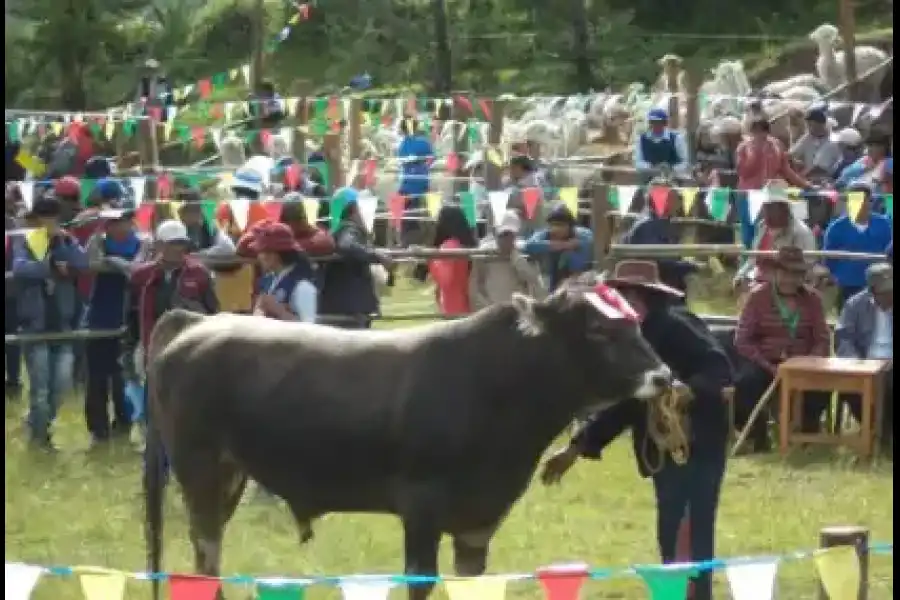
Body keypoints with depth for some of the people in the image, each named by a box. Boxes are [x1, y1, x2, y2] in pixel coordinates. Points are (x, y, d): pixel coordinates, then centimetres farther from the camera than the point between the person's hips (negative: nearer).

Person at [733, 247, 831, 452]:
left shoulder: (812, 298, 5)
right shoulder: (758, 296, -2)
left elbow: (822, 340, 3)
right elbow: (742, 340, -6)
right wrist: (769, 367, -18)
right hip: (764, 363, -1)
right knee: (745, 384, -34)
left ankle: (808, 433, -3)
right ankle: (758, 435, -9)